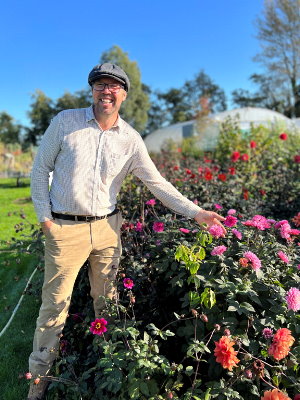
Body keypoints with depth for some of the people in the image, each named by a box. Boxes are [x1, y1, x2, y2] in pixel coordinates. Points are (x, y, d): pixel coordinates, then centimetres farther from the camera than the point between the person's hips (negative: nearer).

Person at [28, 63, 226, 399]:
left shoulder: (130, 139, 1)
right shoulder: (65, 121, -3)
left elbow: (157, 182, 1)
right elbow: (40, 168, 2)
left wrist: (195, 212, -4)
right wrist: (44, 216, -4)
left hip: (107, 226, 2)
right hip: (65, 228, -2)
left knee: (107, 300, 13)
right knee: (56, 303, 4)